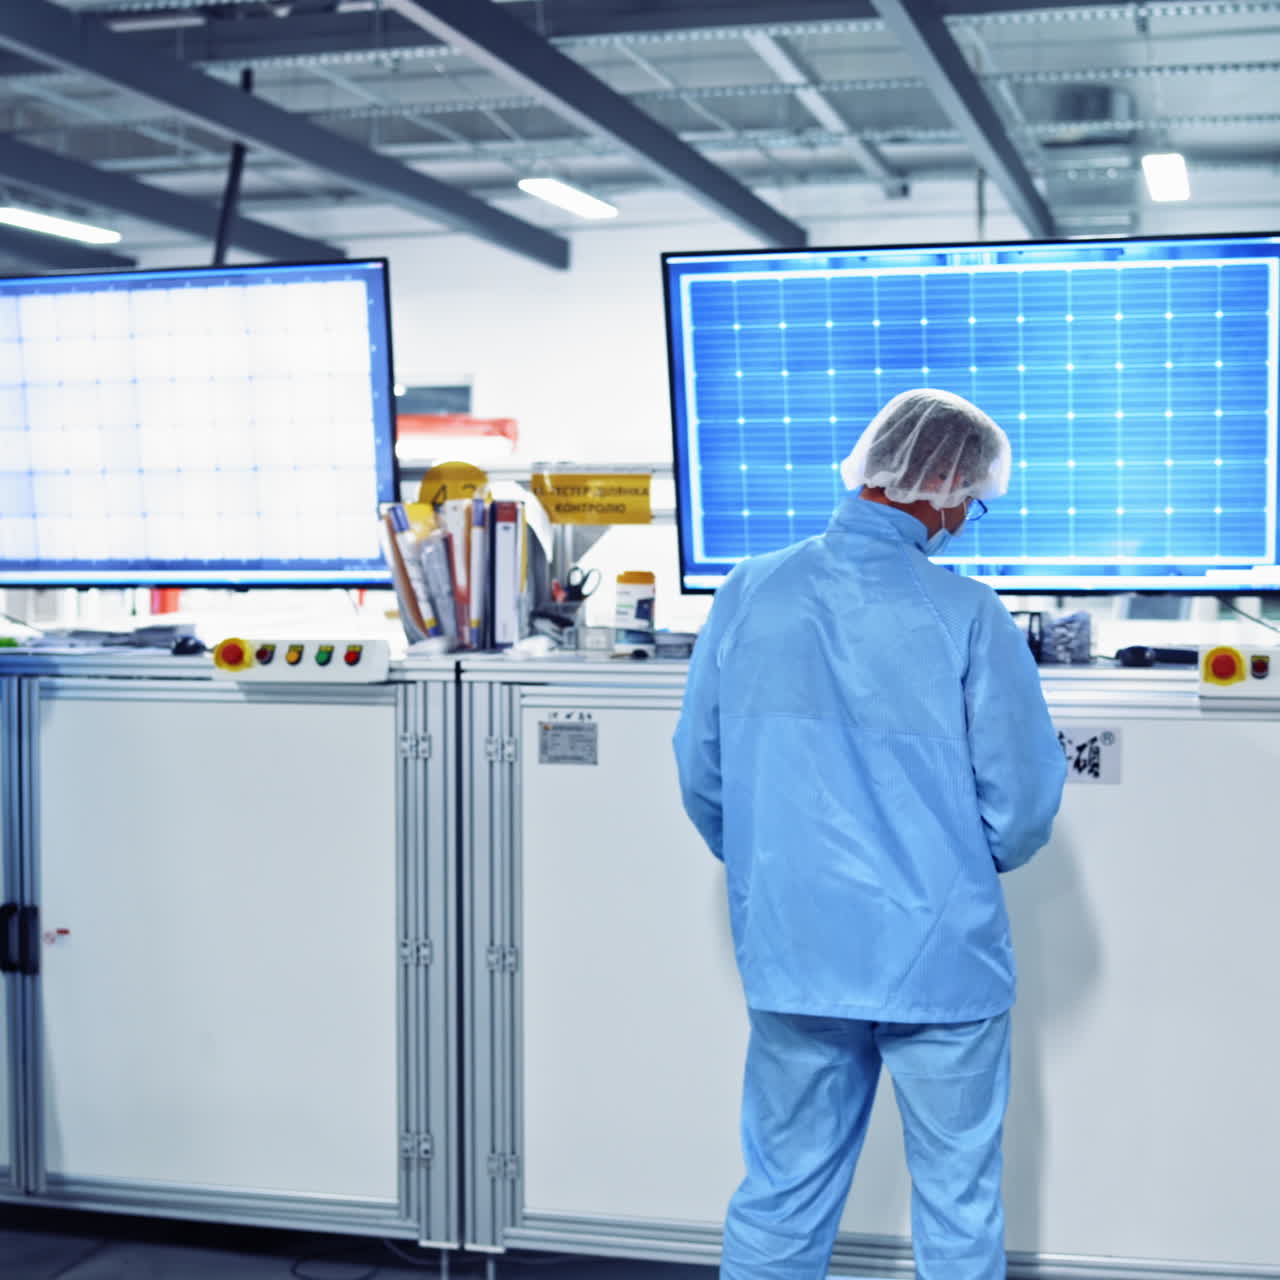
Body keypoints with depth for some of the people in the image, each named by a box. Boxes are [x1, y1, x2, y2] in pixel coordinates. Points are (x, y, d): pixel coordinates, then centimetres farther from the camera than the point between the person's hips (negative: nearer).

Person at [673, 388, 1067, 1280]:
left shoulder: (749, 595, -3)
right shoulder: (966, 616, -14)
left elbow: (701, 776, 3)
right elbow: (1023, 806, -10)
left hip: (789, 955, 3)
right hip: (941, 960, -3)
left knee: (780, 1200, 16)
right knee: (958, 1207, 13)